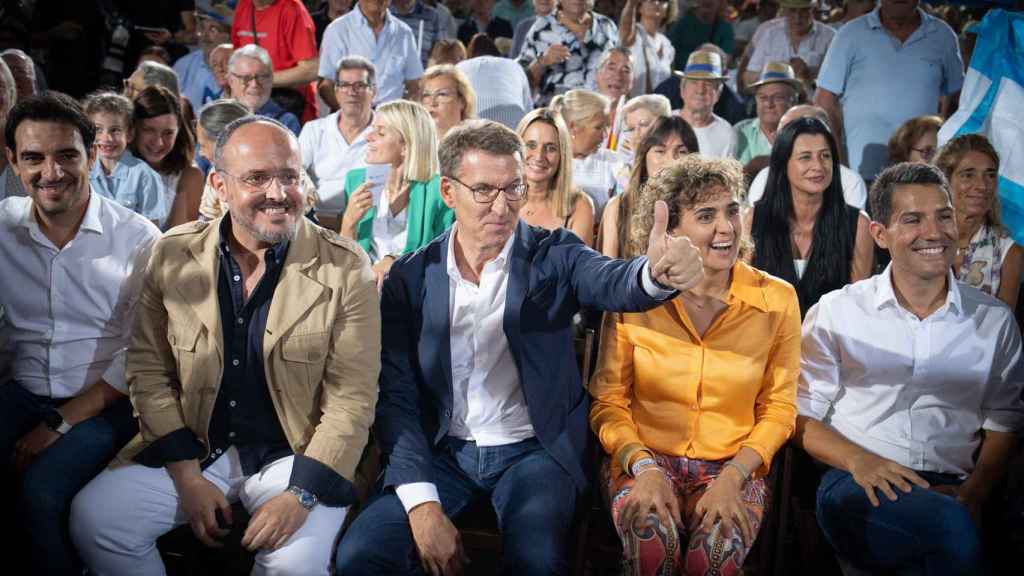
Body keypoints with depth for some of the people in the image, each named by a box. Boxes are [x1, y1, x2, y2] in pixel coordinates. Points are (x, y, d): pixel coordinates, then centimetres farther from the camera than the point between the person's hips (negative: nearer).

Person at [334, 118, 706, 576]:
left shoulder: (554, 256, -3)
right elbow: (397, 396, -3)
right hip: (441, 452, 2)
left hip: (534, 451, -1)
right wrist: (422, 505, -15)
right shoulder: (410, 277, -1)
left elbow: (614, 283, -24)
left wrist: (659, 272, -50)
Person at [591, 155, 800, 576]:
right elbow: (608, 401, 0)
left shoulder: (777, 300, -3)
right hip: (645, 458, 0)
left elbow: (779, 409, 2)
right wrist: (644, 469, -16)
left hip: (734, 466, 1)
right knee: (651, 538, -31)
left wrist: (732, 478, -12)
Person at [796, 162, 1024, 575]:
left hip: (953, 492, 2)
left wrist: (971, 497, -6)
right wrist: (859, 460, -14)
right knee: (952, 525, -30)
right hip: (857, 486, -2)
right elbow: (801, 415, 5)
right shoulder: (835, 313, 5)